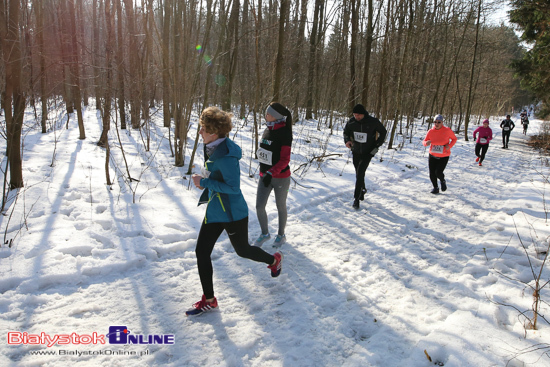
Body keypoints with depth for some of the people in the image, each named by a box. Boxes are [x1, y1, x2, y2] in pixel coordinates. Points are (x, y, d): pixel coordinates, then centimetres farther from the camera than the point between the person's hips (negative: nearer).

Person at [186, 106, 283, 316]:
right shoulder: (212, 148, 2)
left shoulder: (225, 156, -27)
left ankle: (274, 260, 45)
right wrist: (205, 182, 5)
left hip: (232, 214, -9)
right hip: (214, 211, 9)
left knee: (242, 250, 13)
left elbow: (233, 187, -26)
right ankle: (208, 300, 20)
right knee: (202, 252, 6)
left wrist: (205, 182, -24)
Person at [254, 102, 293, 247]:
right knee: (259, 206, 4)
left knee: (281, 207, 11)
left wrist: (271, 173, -31)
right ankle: (265, 233, 26)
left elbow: (285, 159, -21)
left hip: (281, 177, -6)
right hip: (264, 176, 6)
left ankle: (281, 235, 31)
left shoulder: (284, 133, -17)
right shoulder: (267, 130, 5)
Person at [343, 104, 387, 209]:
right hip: (356, 152, 4)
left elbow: (383, 132, 0)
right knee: (359, 173, 16)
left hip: (368, 152, -4)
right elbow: (346, 132, 10)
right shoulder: (351, 122, -9)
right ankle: (362, 189, 44)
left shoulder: (373, 122, -17)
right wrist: (347, 140, -11)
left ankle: (356, 198, -10)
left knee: (360, 173, -16)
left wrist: (377, 145, -6)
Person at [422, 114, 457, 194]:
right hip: (432, 156, 3)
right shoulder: (430, 131, -6)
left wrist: (449, 146, -13)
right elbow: (424, 141, 1)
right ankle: (435, 187, 27)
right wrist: (426, 143, -24)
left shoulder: (447, 130, -11)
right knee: (432, 173, 1)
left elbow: (454, 139, 5)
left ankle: (443, 181, 21)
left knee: (438, 172, -16)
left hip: (444, 157, -3)